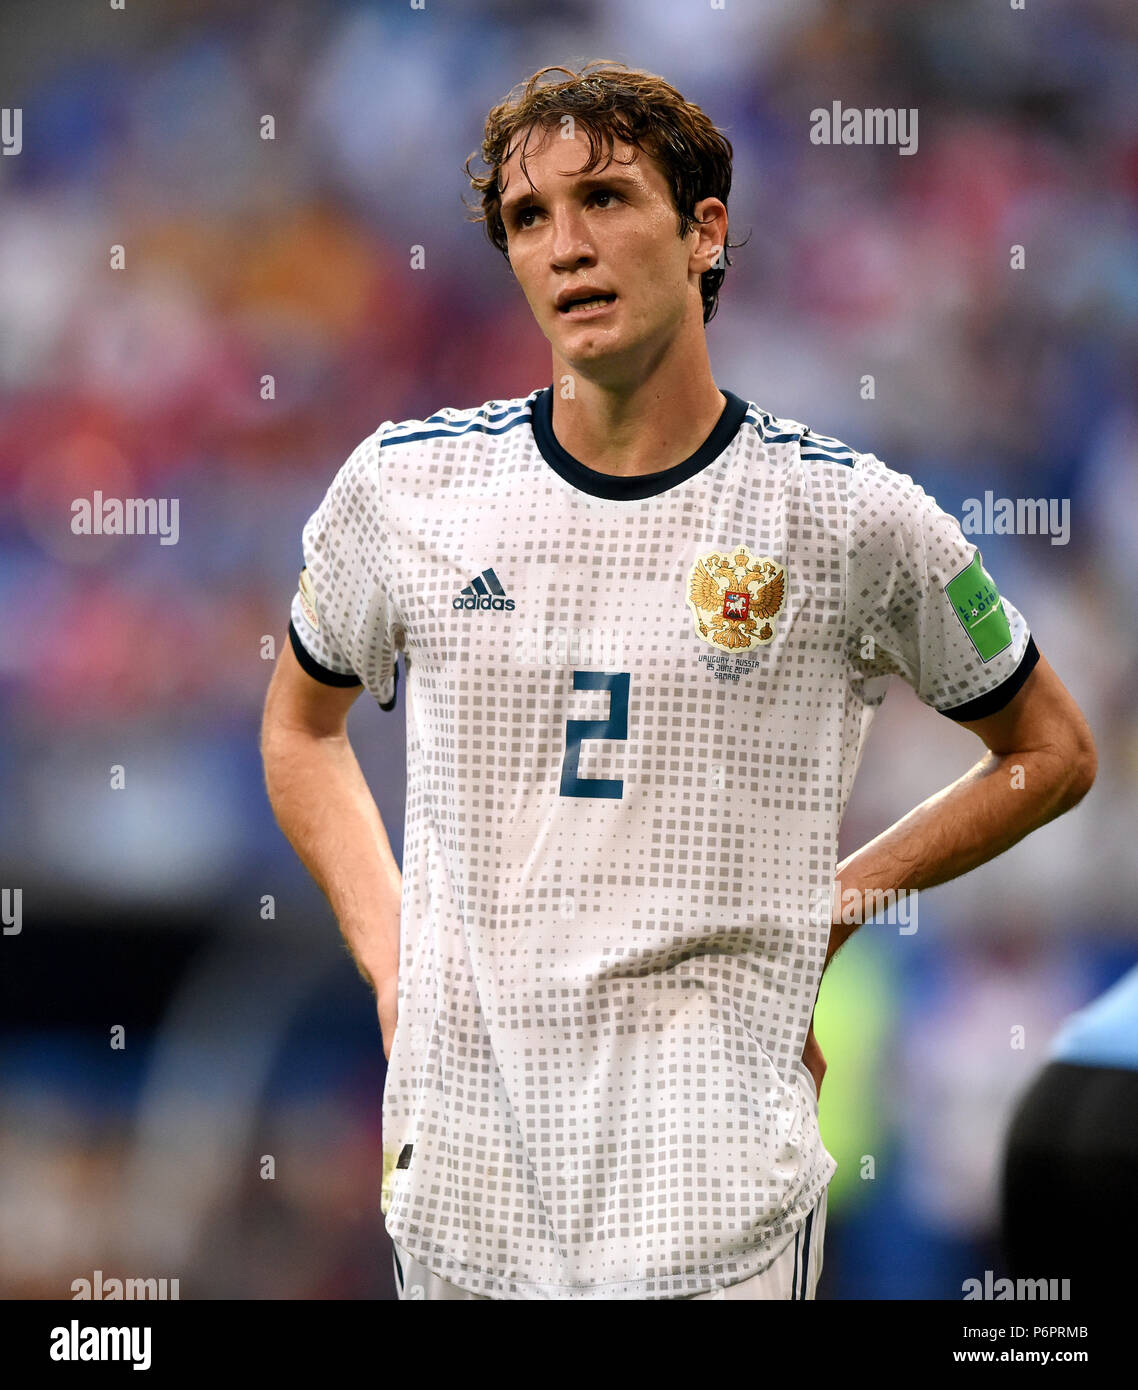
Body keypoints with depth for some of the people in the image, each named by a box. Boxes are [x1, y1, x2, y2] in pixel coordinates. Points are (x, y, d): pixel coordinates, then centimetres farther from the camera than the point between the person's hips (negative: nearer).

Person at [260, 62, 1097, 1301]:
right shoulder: (406, 485, 2)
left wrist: (828, 911, 4)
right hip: (461, 1170, 2)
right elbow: (301, 725, 21)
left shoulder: (848, 516, -3)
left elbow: (1052, 754, 11)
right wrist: (388, 959, 9)